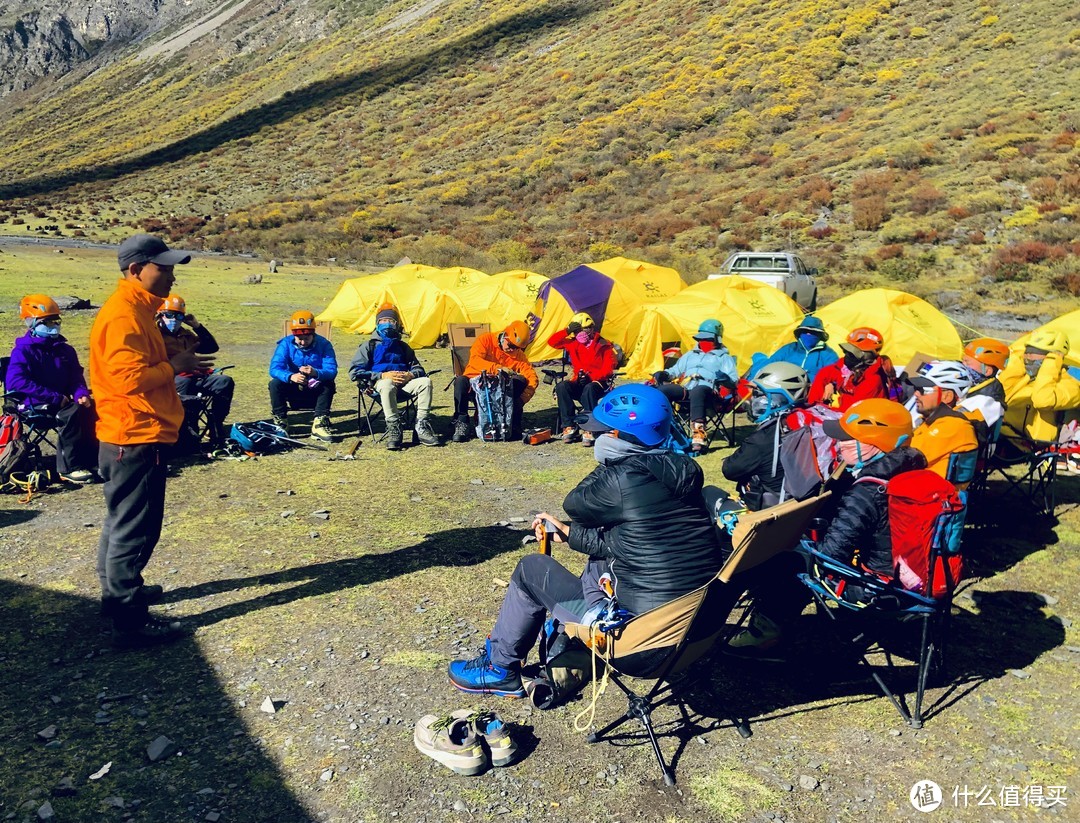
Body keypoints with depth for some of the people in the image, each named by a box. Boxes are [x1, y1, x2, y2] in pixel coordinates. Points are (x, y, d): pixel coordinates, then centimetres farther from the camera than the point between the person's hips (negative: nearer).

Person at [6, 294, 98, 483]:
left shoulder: (64, 350, 14)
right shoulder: (23, 351, -7)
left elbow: (76, 376, 13)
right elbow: (16, 381, -20)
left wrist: (81, 394, -12)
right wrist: (55, 397, -25)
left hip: (60, 400, 7)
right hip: (33, 404, -7)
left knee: (91, 408, -16)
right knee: (71, 412, -32)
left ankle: (91, 458, -7)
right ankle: (69, 468, -26)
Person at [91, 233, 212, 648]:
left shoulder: (137, 309, 13)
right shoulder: (123, 315, -19)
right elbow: (130, 378, -28)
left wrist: (176, 359, 5)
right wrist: (175, 366, -15)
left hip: (134, 438, 11)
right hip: (136, 440, -11)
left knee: (122, 520, 22)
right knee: (135, 529, -5)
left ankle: (118, 591, 37)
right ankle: (130, 621, 3)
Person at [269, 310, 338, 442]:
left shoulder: (323, 344, -14)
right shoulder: (286, 344, -12)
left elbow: (332, 371, -26)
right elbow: (274, 368, -24)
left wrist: (316, 373, -49)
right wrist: (290, 376, -47)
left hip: (316, 391, -1)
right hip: (293, 390, 1)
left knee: (329, 385, -30)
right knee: (275, 384, -27)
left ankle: (319, 425, -25)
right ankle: (281, 424, -15)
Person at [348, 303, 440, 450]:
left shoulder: (403, 346, 25)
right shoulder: (370, 345, 13)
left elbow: (418, 368, 24)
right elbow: (354, 372, 2)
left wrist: (411, 375, -4)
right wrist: (382, 375, -11)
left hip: (404, 383, 4)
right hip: (380, 382, -4)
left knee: (425, 381, -25)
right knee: (388, 384, -40)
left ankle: (421, 426, -25)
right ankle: (393, 429, -37)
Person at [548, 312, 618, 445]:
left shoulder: (603, 346, -3)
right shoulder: (573, 343, 8)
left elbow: (608, 369, -9)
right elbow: (552, 342, 2)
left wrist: (590, 377, -22)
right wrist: (567, 331, -10)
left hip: (597, 382, -4)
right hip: (578, 383, 4)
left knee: (589, 389, -39)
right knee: (561, 386, -28)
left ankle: (589, 430, -36)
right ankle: (569, 426, -27)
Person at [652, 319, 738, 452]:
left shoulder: (724, 357, 22)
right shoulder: (690, 355, 36)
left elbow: (734, 380, 9)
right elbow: (675, 370, 34)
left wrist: (726, 379, -16)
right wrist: (665, 375, 10)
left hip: (707, 390, -5)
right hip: (684, 389, 5)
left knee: (697, 391, -43)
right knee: (662, 390, -26)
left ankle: (698, 435, -52)